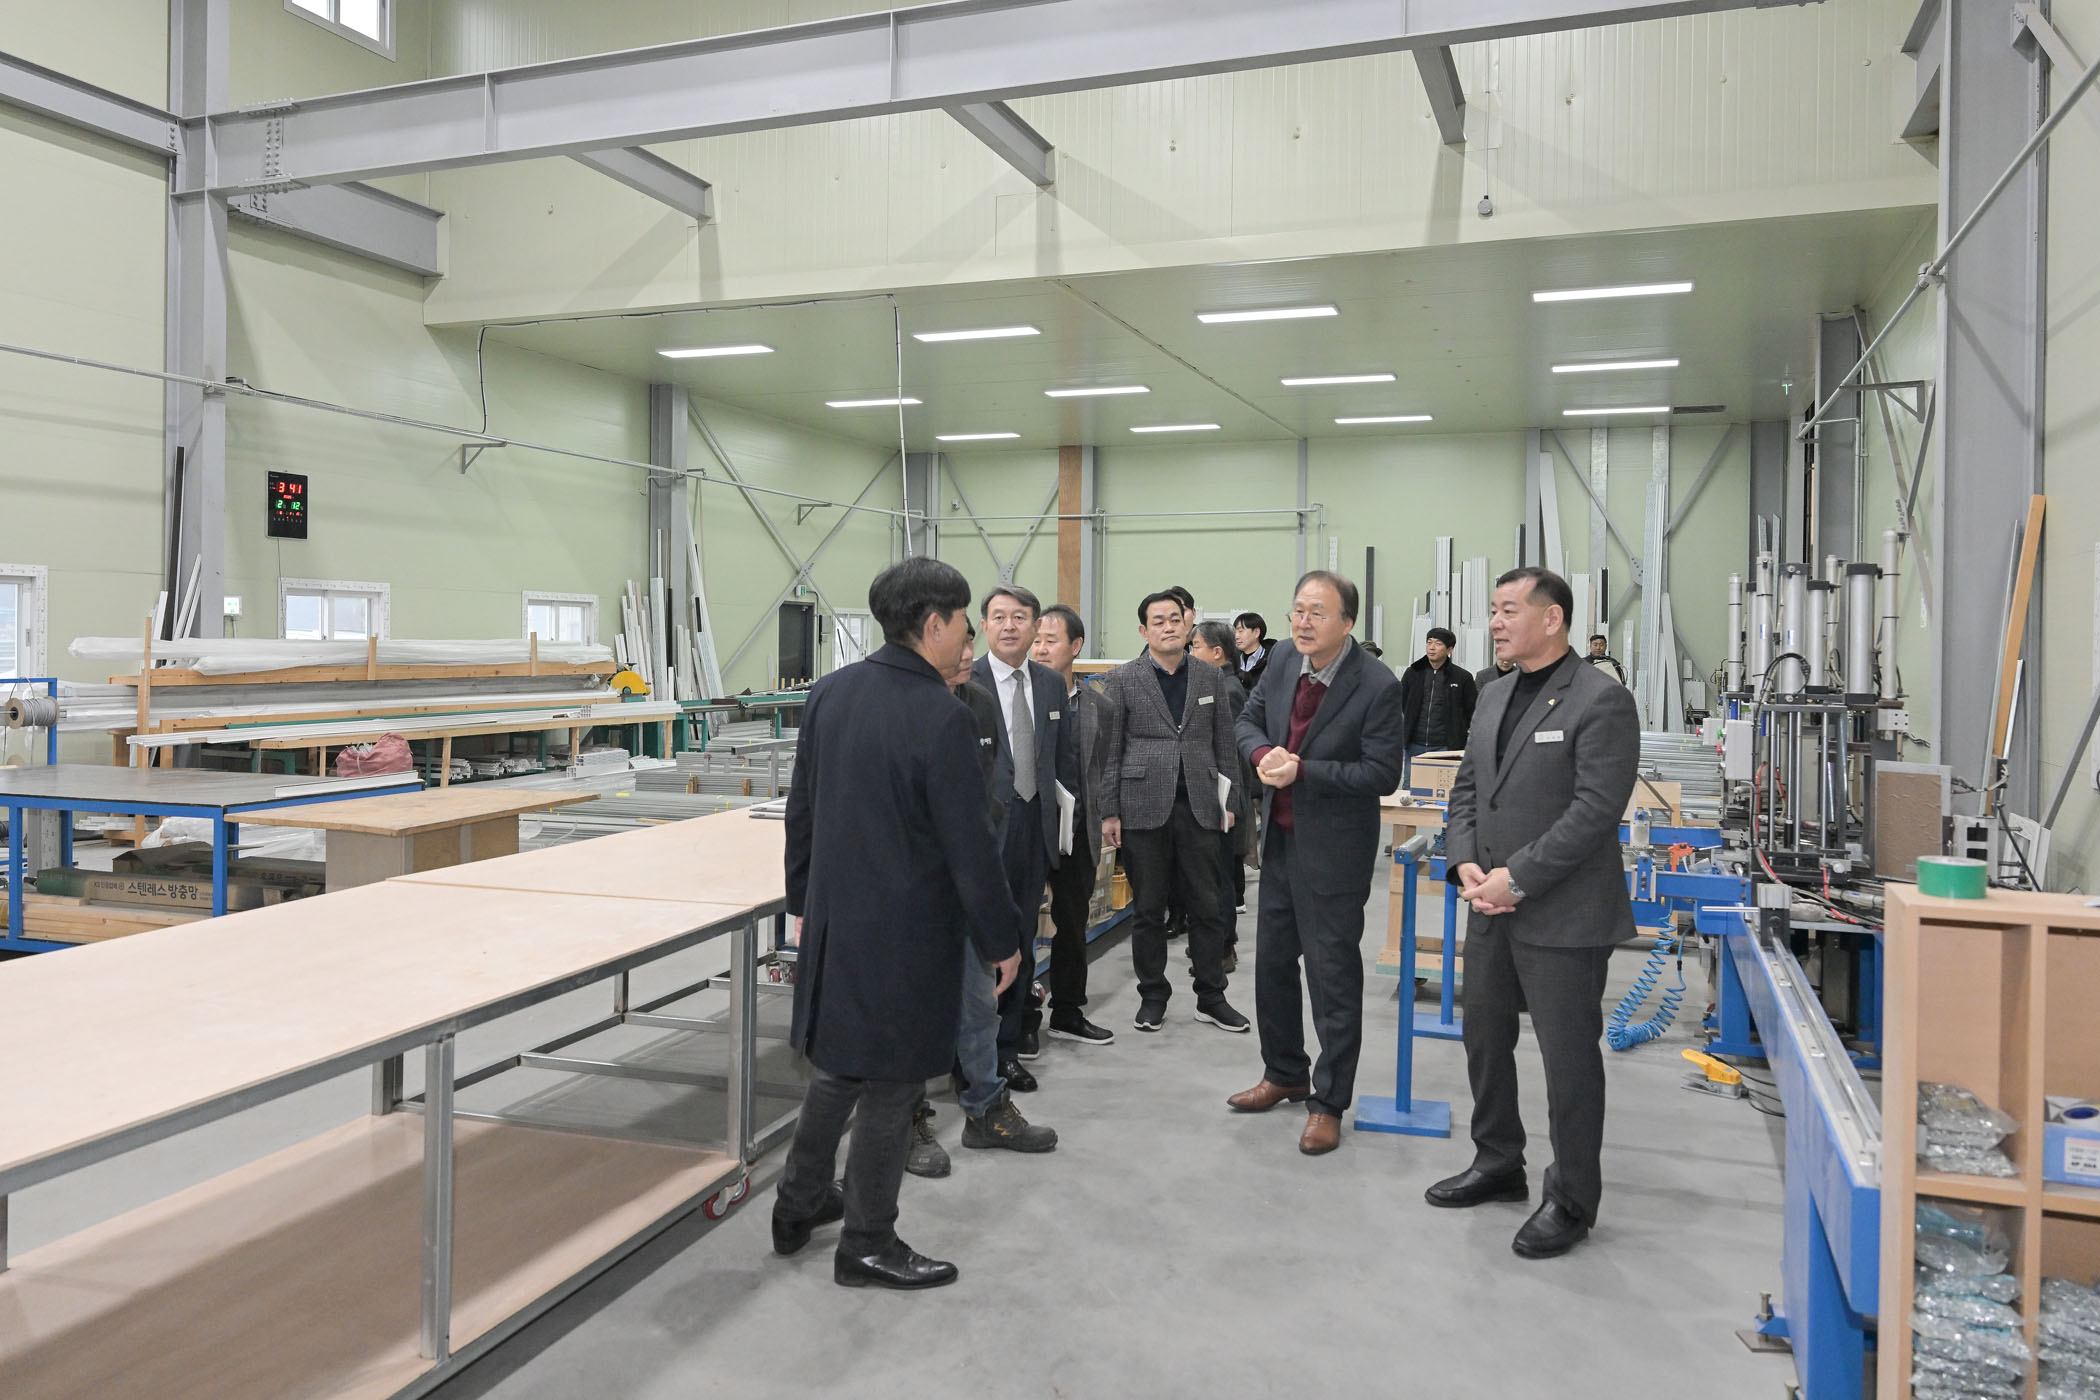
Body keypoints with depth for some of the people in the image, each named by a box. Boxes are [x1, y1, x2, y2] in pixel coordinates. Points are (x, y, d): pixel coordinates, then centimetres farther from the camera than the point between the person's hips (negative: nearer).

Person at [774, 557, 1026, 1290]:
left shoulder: (830, 692, 0)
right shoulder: (943, 718, -22)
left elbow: (801, 808, 8)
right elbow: (968, 846, -17)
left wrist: (803, 898, 20)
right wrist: (1000, 940, -6)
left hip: (834, 919, 7)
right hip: (907, 931, -7)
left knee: (836, 1062, 24)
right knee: (890, 1086, 8)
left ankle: (799, 1203, 39)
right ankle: (867, 1244, 23)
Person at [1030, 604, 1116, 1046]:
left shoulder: (1096, 706, 7)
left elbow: (1099, 774, 13)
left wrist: (1096, 843, 11)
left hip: (1077, 832, 4)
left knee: (1072, 926, 14)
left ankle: (1068, 1013, 28)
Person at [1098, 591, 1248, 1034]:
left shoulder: (1211, 677, 8)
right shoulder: (1122, 680, 0)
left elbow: (1225, 745, 11)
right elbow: (1109, 751, 0)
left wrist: (1229, 802, 6)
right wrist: (1109, 813, -4)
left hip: (1199, 808, 2)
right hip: (1145, 809, -2)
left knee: (1208, 907, 6)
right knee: (1148, 909, 7)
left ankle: (1211, 998, 18)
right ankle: (1153, 997, 20)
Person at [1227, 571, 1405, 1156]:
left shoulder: (1377, 686, -18)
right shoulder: (1283, 670, 1)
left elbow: (1383, 773, -19)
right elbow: (1249, 719, 15)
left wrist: (1302, 770, -24)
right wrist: (1264, 753, -8)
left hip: (1332, 848, -7)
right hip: (1280, 839, 7)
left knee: (1333, 974, 2)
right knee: (1272, 961, 18)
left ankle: (1328, 1102, 18)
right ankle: (1284, 1074, 38)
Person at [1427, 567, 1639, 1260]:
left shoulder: (1601, 701, -13)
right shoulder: (1496, 696, 12)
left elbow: (1595, 809, -20)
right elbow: (1466, 788, 14)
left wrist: (1515, 877, -19)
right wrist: (1466, 864, -3)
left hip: (1562, 916, -8)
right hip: (1492, 910, 8)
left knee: (1569, 1059, 4)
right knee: (1485, 1041, 19)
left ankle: (1571, 1201, 21)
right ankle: (1497, 1165, 38)